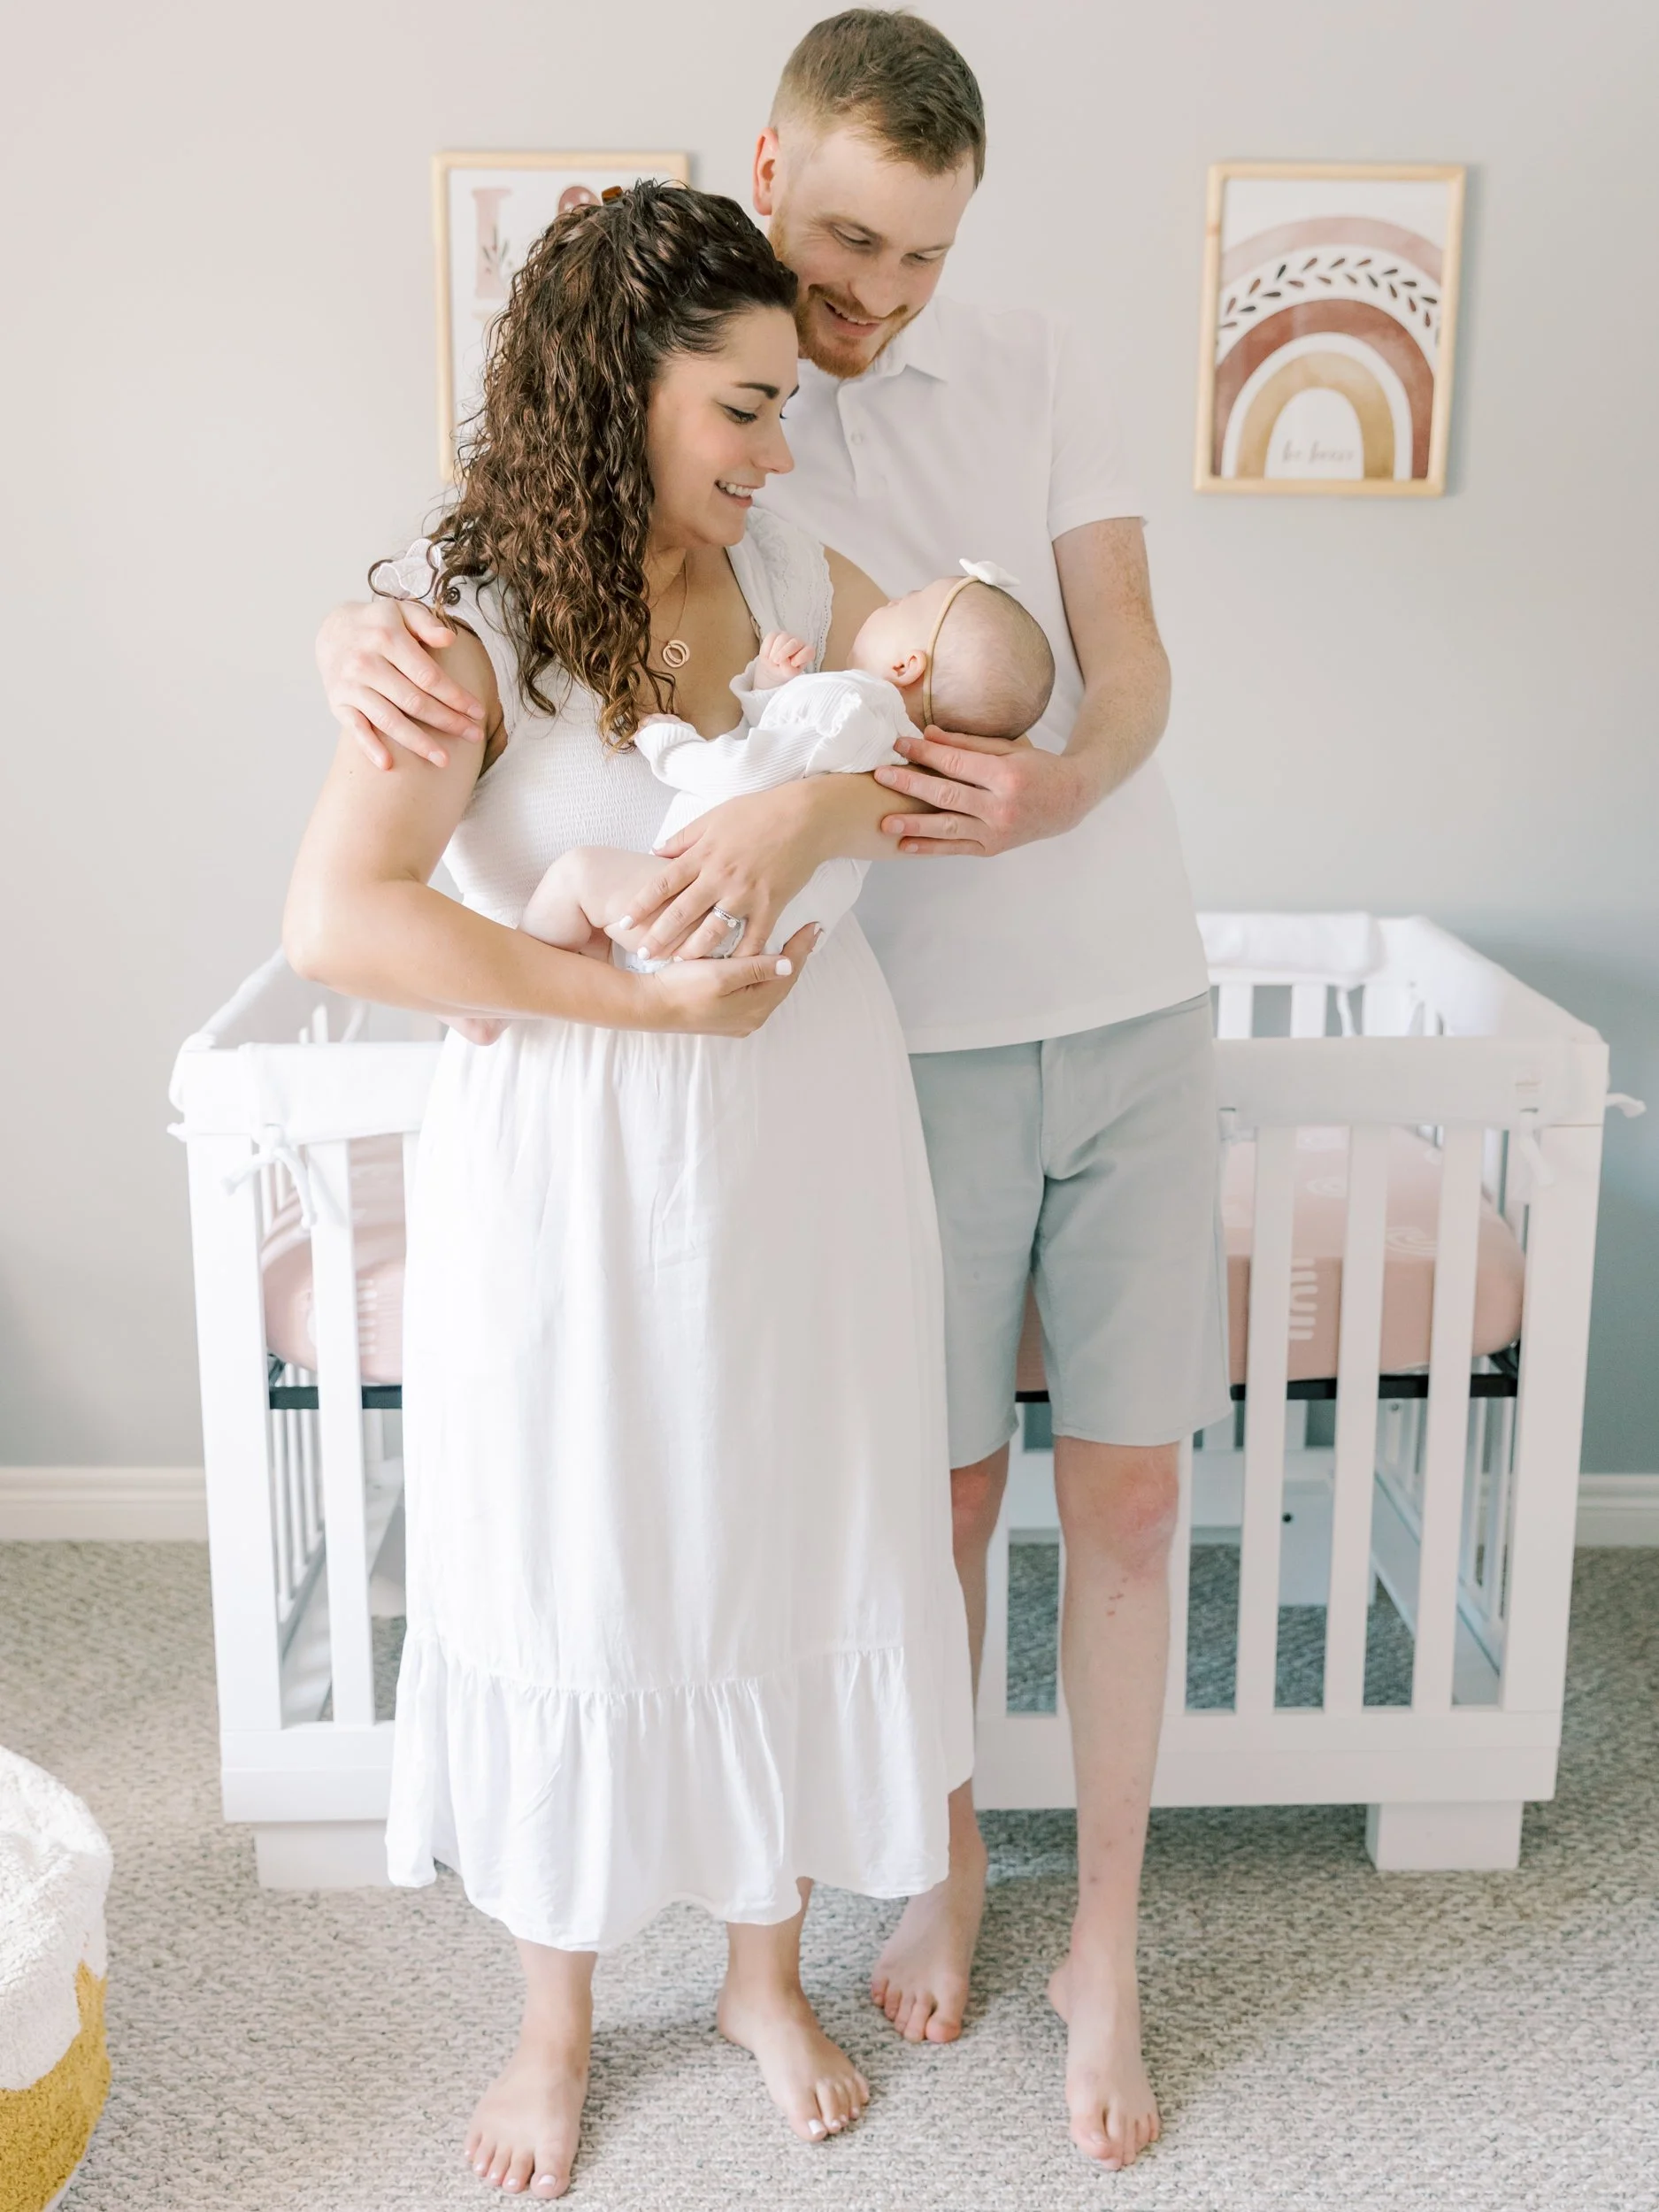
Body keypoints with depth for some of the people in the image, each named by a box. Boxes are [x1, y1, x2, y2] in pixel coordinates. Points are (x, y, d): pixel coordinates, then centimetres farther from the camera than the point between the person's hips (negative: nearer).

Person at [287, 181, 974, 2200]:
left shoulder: (794, 581, 1)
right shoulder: (475, 637, -14)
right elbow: (339, 919, -25)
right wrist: (634, 993, -24)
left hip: (807, 1142, 4)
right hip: (579, 1177, -4)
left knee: (793, 1556, 14)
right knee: (571, 1579, 10)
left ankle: (768, 1971, 39)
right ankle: (554, 2024, 35)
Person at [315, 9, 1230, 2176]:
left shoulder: (1042, 373, 3)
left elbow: (1133, 668, -6)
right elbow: (471, 570, -5)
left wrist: (1046, 793, -28)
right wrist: (362, 633, -30)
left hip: (1131, 1010, 2)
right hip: (918, 1039, -1)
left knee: (1126, 1492, 6)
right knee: (942, 1488, 9)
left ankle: (1106, 1942, 24)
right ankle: (946, 1864, 34)